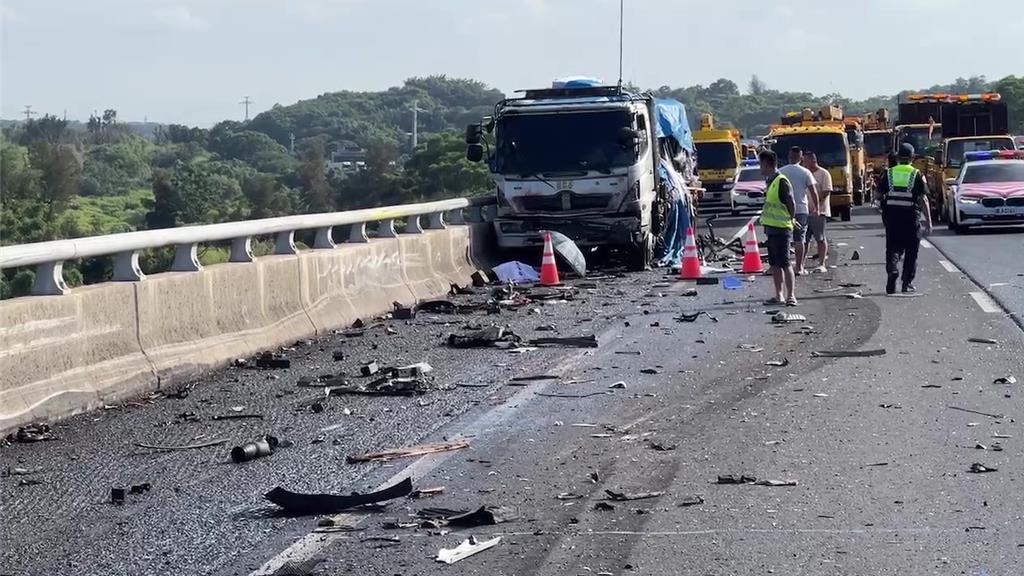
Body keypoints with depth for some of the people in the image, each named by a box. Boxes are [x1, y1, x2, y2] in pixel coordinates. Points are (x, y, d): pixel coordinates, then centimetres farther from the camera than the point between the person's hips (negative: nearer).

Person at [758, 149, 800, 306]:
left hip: (781, 229, -10)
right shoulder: (771, 181, 15)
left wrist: (791, 219, -7)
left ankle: (791, 295, -8)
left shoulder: (781, 181, -15)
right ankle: (779, 295, 16)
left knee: (785, 263, -9)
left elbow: (791, 203, -18)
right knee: (774, 264, 11)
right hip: (771, 228, 10)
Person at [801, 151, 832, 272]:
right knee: (805, 238, 9)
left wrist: (816, 202, -19)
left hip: (819, 211, -7)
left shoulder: (823, 174, -6)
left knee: (820, 238, -3)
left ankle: (822, 264, -2)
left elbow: (826, 192, -14)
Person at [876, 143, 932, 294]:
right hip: (911, 216, -1)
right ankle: (907, 283, 11)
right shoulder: (917, 175, -1)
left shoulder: (888, 173, 5)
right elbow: (923, 199, -5)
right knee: (911, 251, 9)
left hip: (891, 215, 2)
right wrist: (928, 221, -2)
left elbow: (880, 195, 5)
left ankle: (892, 270, -20)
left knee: (892, 248, 8)